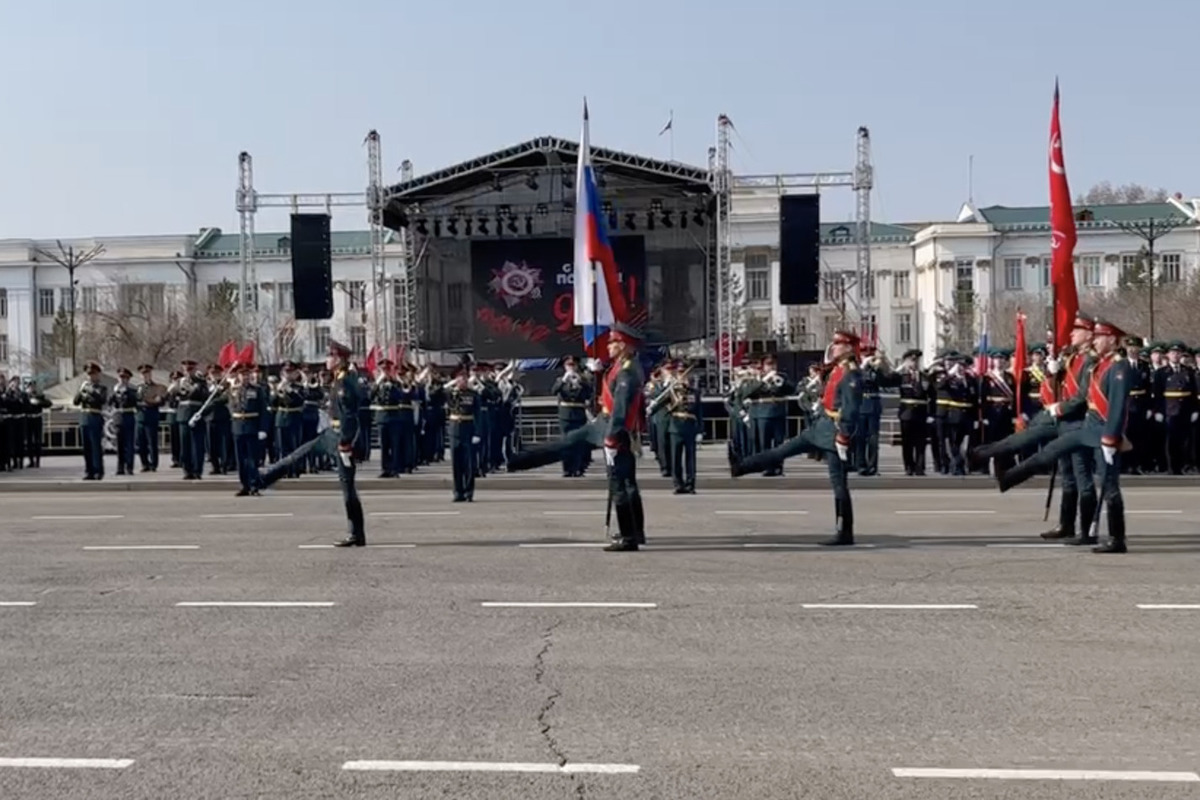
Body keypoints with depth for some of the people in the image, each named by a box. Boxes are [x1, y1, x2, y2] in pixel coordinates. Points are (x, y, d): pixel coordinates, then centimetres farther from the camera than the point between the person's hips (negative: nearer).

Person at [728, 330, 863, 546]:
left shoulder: (851, 376, -19)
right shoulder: (838, 370, 11)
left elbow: (850, 412, -23)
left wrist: (843, 439, -24)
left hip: (836, 433, -9)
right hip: (822, 427, 9)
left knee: (838, 482, -3)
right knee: (785, 449, 16)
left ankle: (845, 534, 3)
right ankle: (741, 466, 26)